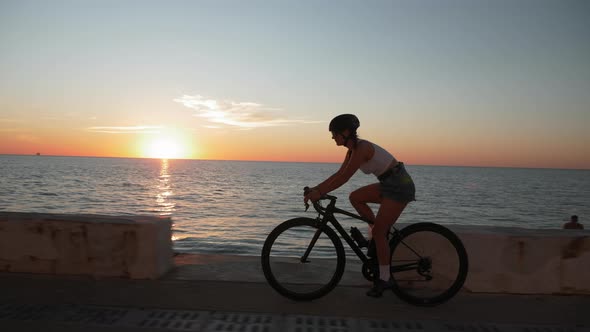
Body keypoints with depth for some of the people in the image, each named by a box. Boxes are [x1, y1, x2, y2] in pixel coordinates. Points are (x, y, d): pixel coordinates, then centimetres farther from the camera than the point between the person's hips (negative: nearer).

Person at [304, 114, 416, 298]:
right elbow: (339, 173, 10)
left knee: (378, 232, -6)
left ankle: (384, 279, 6)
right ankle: (383, 234, 11)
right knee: (355, 197, 6)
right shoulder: (353, 149, 8)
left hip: (399, 186, -9)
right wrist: (316, 188, 5)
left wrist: (319, 193, -22)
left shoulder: (361, 148, -20)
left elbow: (344, 178, -24)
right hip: (388, 184, 9)